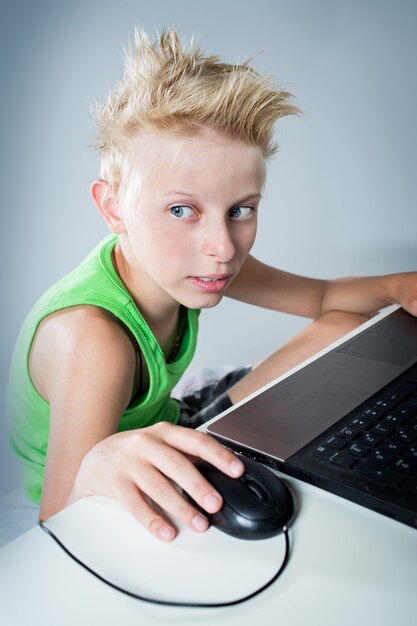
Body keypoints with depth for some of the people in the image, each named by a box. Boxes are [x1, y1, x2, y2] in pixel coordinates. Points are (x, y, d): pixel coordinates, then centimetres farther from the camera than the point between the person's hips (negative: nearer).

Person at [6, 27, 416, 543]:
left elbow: (323, 297, -4)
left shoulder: (188, 263, -16)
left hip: (164, 429, 7)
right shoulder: (93, 341, -40)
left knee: (343, 329, 1)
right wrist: (99, 467, -63)